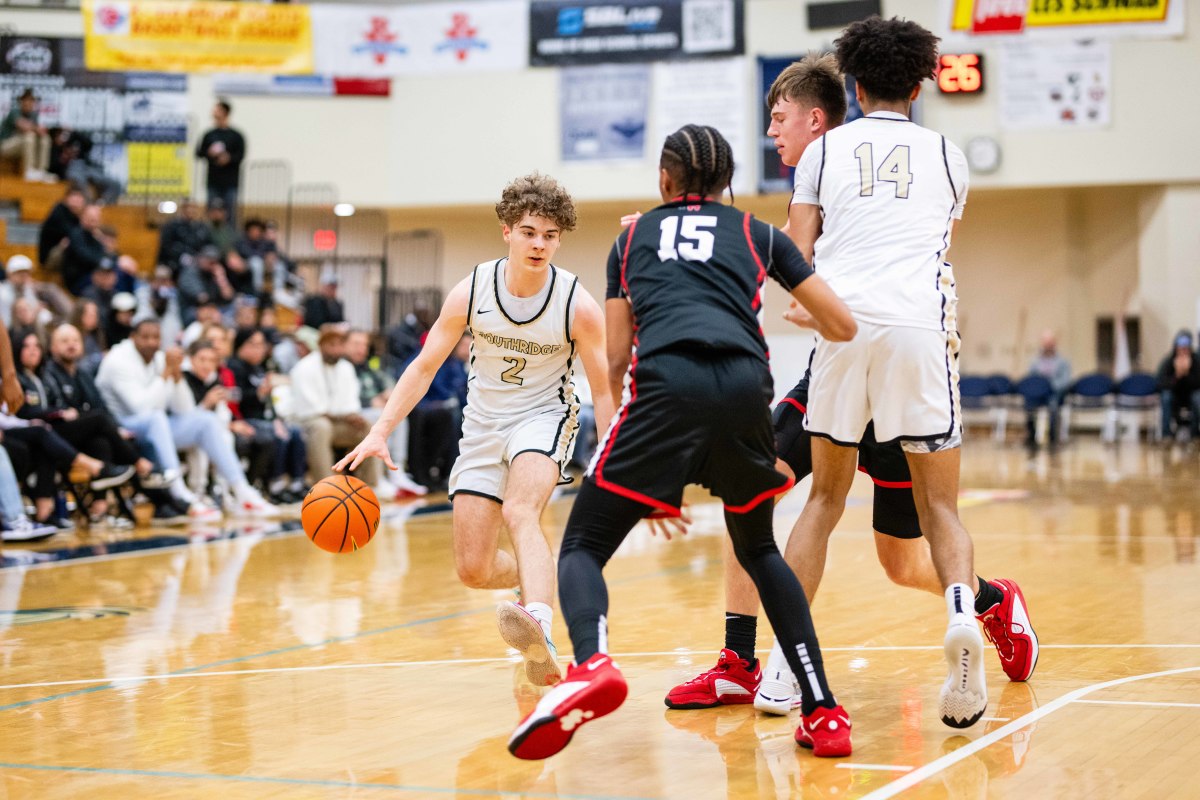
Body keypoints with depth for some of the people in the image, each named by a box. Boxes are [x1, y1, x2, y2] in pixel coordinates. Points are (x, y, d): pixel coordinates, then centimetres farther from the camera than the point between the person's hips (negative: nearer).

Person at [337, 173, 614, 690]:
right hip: (484, 424, 4)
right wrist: (379, 433, -12)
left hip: (544, 417, -3)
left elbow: (605, 390, -7)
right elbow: (424, 366, -3)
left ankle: (538, 629, -57)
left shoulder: (578, 304, -16)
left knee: (520, 512, -36)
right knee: (473, 571, 1)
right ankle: (537, 580, 36)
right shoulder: (471, 292, -11)